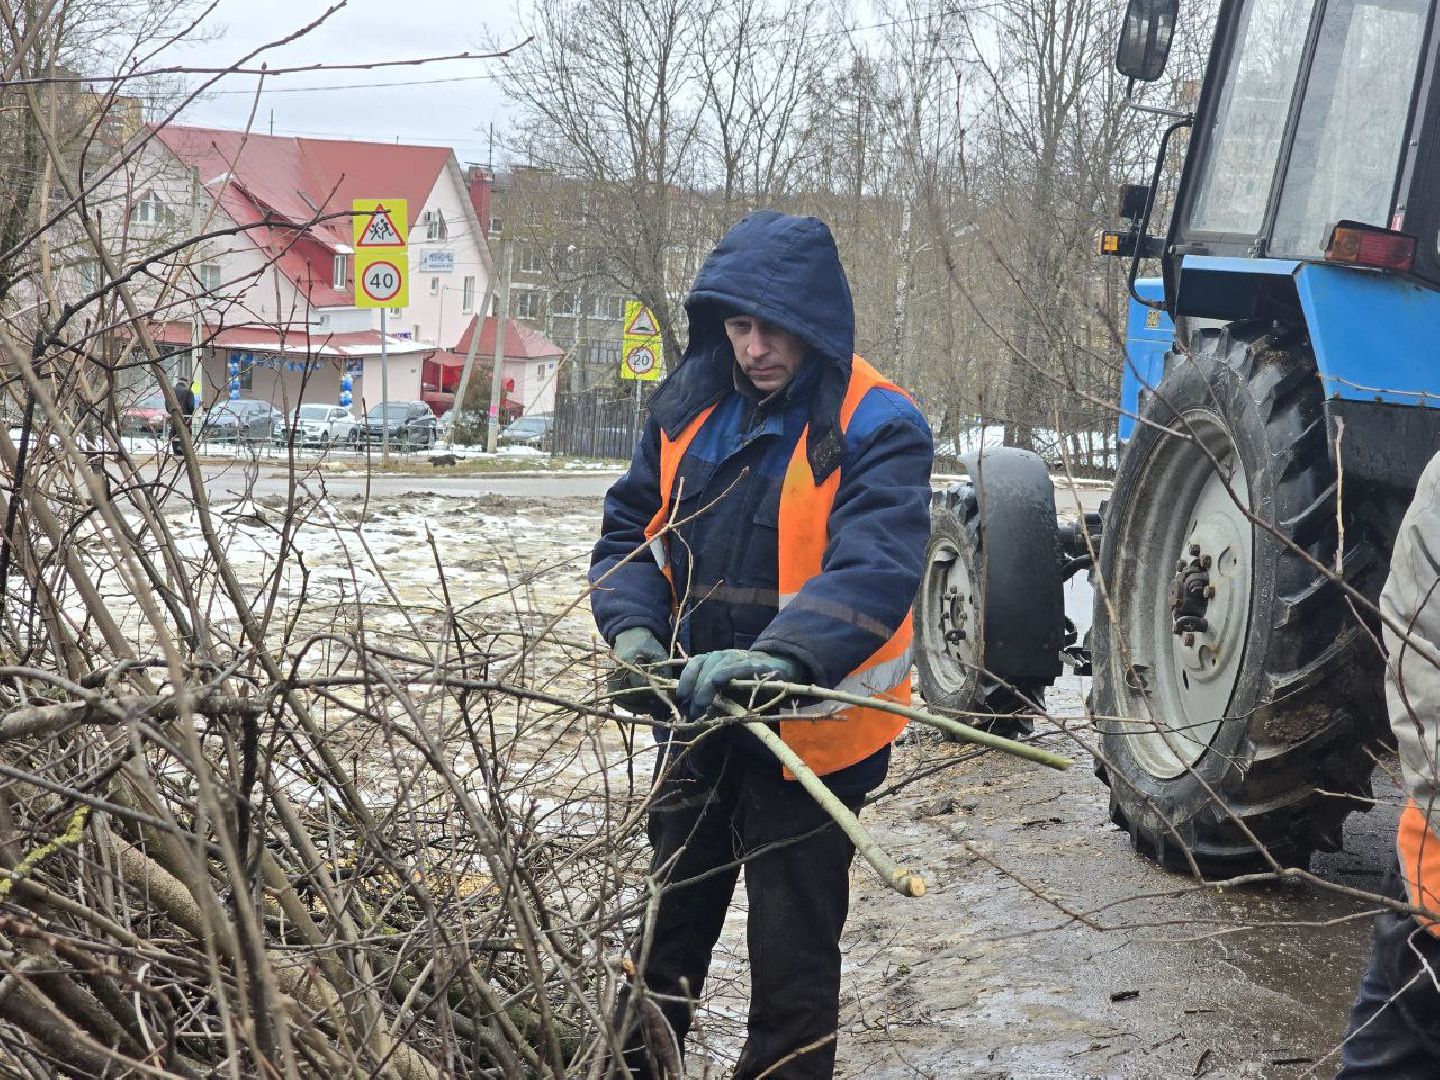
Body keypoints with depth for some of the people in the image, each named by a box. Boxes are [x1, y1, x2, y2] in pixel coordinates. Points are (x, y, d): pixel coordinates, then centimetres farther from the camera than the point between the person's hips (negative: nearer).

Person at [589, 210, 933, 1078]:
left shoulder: (877, 428, -18)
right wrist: (634, 628, -13)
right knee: (668, 920, 22)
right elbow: (633, 528, 6)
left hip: (811, 732, -6)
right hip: (698, 715, 6)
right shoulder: (691, 405, 0)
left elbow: (878, 568, -31)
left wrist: (781, 655, -46)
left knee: (792, 949, 7)